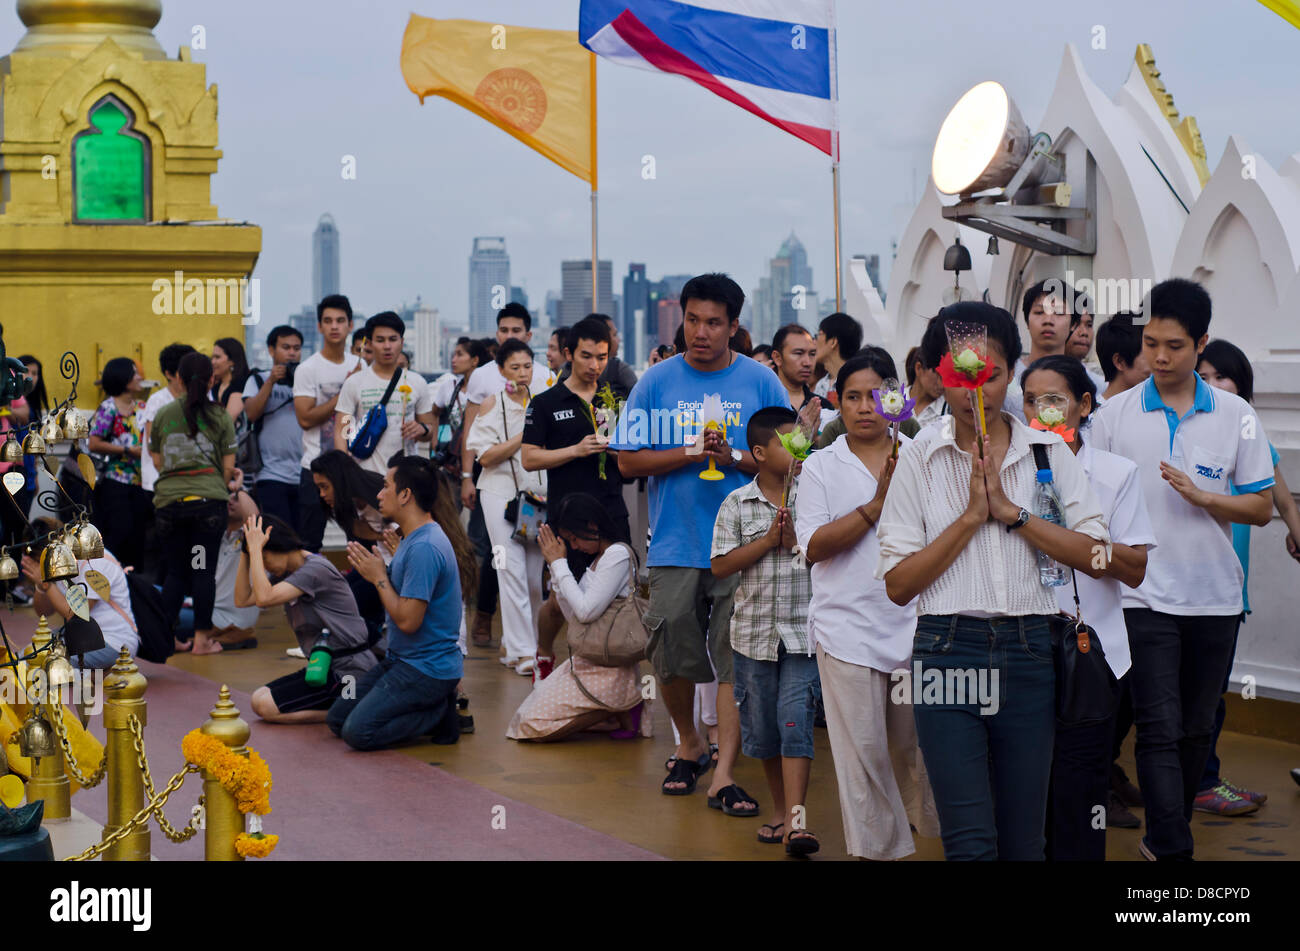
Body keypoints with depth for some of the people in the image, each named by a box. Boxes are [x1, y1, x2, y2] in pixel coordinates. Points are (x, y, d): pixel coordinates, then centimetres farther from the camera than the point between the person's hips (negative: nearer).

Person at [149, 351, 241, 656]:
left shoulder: (163, 414, 6)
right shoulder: (220, 416, 0)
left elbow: (157, 460, 11)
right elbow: (228, 466, 0)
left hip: (169, 501, 2)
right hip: (208, 499, -2)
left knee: (175, 570, 12)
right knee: (204, 570, 2)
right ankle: (202, 638, 3)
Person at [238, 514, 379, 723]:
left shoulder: (316, 569, -17)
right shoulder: (286, 572, 12)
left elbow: (264, 598, -27)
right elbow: (243, 600, 9)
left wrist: (255, 550, -19)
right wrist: (246, 553, 3)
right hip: (326, 666, 10)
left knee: (264, 706, -14)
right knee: (258, 698, 5)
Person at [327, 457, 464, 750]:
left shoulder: (424, 547, -22)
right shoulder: (413, 539, 12)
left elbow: (408, 620, -25)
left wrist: (379, 578, -13)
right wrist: (372, 573, 4)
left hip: (427, 668, -10)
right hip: (401, 660, 10)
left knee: (358, 732, -19)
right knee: (337, 719, 11)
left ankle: (441, 714, -2)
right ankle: (436, 706, 10)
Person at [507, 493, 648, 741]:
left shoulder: (618, 554, -15)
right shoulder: (598, 558, 15)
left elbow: (586, 611, -22)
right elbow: (573, 615, 13)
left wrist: (559, 563, -13)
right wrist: (555, 566, 7)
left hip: (608, 671, -10)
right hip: (586, 662, 10)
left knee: (538, 727, -14)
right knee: (525, 719, 13)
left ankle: (623, 715, -4)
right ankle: (618, 713, 6)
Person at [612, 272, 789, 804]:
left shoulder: (761, 383, 3)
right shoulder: (657, 383, 5)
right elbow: (629, 461, 1)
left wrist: (734, 456, -14)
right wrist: (692, 453, -11)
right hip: (676, 546, 1)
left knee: (737, 660, -4)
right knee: (672, 658, 5)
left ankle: (724, 773, 1)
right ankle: (689, 745, 30)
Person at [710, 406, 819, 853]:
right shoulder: (737, 505, 2)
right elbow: (720, 566, -4)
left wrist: (798, 541, -11)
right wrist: (769, 539, -11)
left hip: (804, 633, -1)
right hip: (754, 631, 1)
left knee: (796, 720, -11)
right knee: (761, 727, 10)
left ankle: (795, 821, -15)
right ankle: (780, 808, 28)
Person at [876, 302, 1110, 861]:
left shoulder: (1049, 452, 8)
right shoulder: (919, 459, 4)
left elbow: (1095, 558, -3)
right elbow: (897, 584, -2)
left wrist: (1009, 510, -10)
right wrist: (971, 516, -9)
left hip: (1031, 652, 2)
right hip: (948, 651, -2)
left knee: (1024, 839, 8)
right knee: (970, 841, -9)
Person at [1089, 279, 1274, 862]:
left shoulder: (1235, 416, 2)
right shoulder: (1115, 415, 0)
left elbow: (1261, 507, 2)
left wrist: (1199, 495, -15)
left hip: (1214, 596, 2)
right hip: (1144, 594, -2)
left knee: (1197, 728, 12)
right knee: (1160, 730, -8)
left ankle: (1164, 834, 28)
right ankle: (1173, 850, -7)